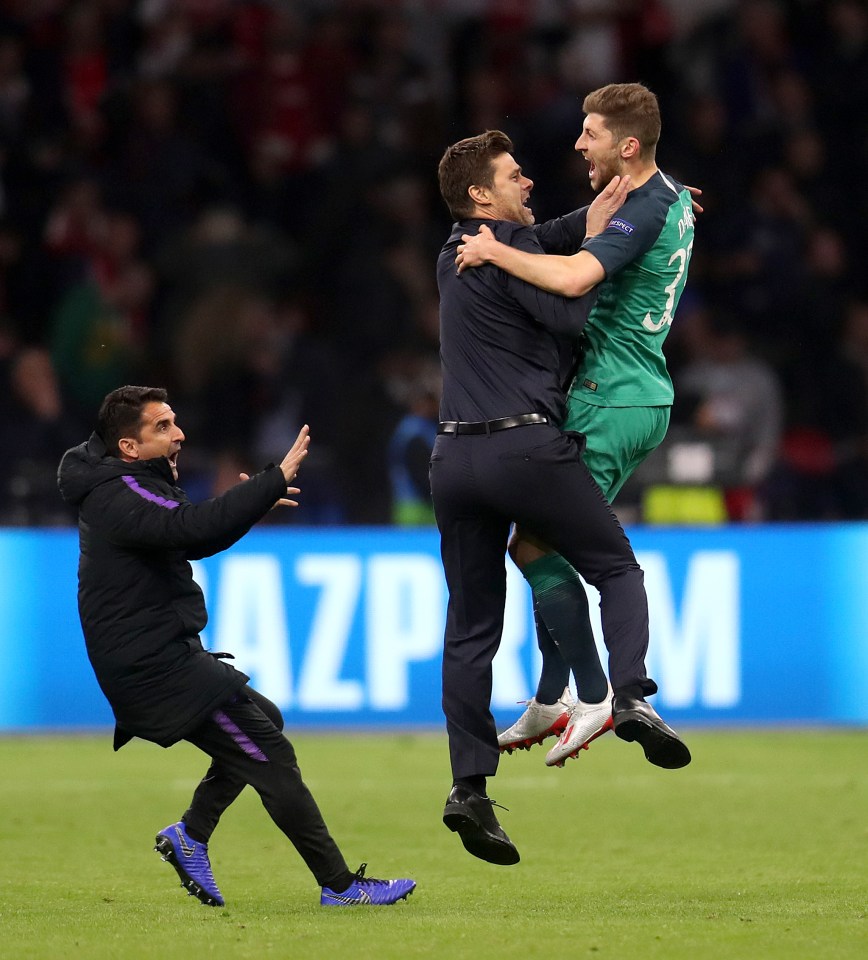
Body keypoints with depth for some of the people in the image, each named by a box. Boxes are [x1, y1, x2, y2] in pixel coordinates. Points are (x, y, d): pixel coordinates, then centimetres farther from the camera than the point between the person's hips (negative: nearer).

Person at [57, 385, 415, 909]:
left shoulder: (125, 488, 14)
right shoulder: (120, 498, -19)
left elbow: (190, 543, 26)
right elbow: (191, 527, -36)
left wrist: (249, 503, 10)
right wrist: (277, 480, -35)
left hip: (160, 657, 11)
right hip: (155, 667, -11)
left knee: (264, 719, 23)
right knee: (271, 756, -10)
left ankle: (191, 835, 19)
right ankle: (340, 885, -8)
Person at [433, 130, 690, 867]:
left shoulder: (459, 256, 20)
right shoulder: (509, 251, -6)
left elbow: (541, 241, 33)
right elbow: (570, 315, -15)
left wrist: (625, 207, 35)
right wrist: (595, 238, -5)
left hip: (456, 456, 7)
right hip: (526, 447, -7)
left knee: (470, 627, 5)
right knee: (618, 568, 9)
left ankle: (469, 785, -2)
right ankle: (632, 697, -13)